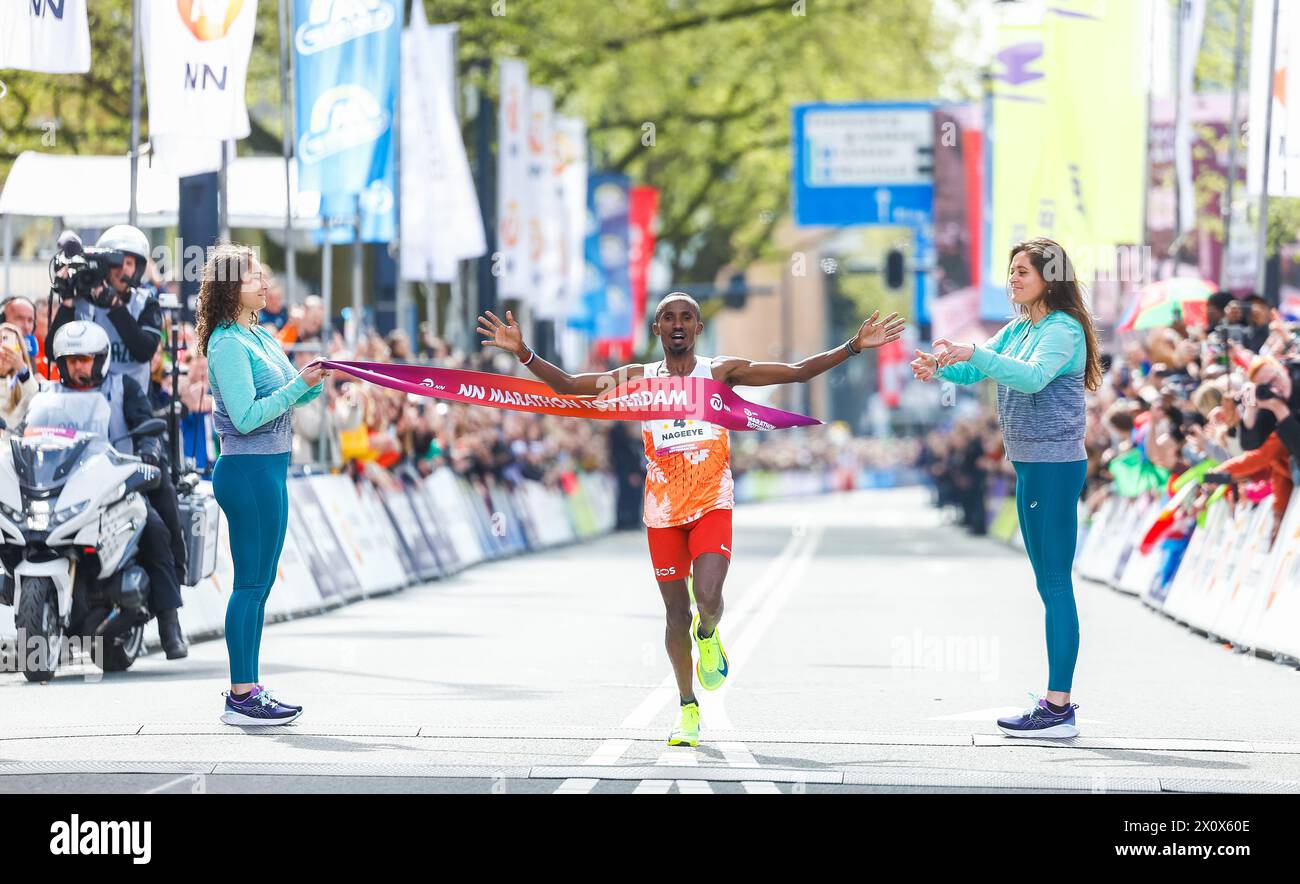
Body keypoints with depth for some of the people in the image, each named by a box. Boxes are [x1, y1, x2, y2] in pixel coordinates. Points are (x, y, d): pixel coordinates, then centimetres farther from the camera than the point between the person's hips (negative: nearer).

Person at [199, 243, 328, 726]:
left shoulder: (261, 337, 14)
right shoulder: (229, 344, -14)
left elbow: (296, 394, 19)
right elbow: (247, 415, -20)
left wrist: (319, 378, -1)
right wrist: (299, 384, -19)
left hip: (268, 470, 10)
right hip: (248, 471, -10)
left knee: (260, 582, 12)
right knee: (251, 583, -7)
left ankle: (248, 689, 17)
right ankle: (240, 698, -4)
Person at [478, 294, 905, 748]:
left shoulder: (721, 372, 3)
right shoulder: (638, 378, 5)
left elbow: (797, 372, 0)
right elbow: (567, 384, 0)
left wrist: (854, 346, -7)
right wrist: (523, 353, -14)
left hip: (712, 505, -1)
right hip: (662, 510, 2)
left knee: (708, 597, -21)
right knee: (677, 613, 6)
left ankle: (708, 635, 17)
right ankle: (687, 708, 22)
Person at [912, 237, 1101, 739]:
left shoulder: (1063, 329, -12)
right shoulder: (1017, 330, 16)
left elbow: (1032, 377, -28)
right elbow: (975, 371, 9)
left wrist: (971, 354, -38)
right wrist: (940, 367, -12)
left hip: (1054, 466, -10)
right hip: (1031, 467, 10)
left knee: (1054, 584, -10)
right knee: (1049, 583, 12)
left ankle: (1058, 708, -10)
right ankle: (1057, 701, 18)